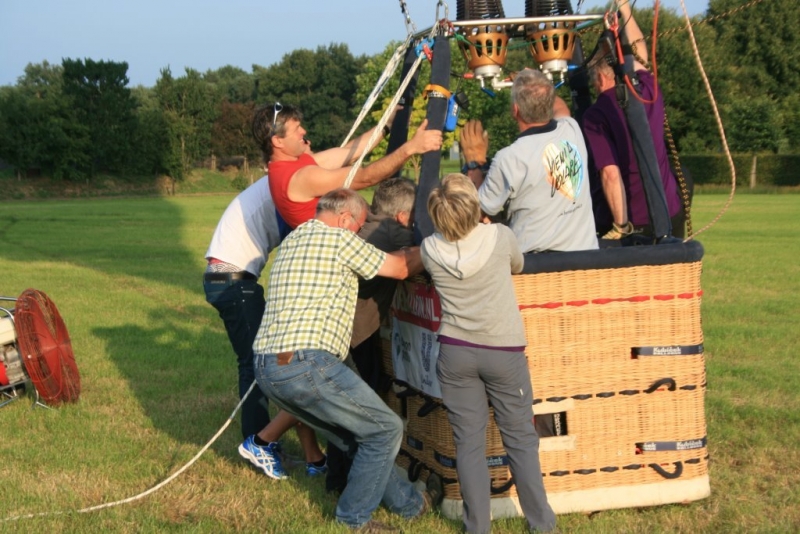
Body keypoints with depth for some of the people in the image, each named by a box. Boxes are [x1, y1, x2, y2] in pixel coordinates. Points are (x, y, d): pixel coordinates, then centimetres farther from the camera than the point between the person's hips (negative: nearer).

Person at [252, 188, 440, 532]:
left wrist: (412, 250, 37)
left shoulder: (291, 241, 22)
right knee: (385, 429, 7)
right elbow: (401, 269, 6)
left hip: (265, 368, 9)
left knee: (356, 435, 23)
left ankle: (408, 503, 34)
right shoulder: (339, 238, -2)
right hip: (306, 365, -9)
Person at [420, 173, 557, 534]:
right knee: (520, 437, 9)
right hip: (504, 351, -1)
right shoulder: (500, 237, -11)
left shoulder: (430, 250, -8)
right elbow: (518, 266, 9)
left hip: (455, 352, 1)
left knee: (468, 442, 7)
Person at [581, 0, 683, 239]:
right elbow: (639, 53, 25)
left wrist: (621, 226, -14)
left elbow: (610, 173, -19)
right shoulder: (649, 92, 4)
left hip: (632, 220, -5)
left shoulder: (596, 115, -11)